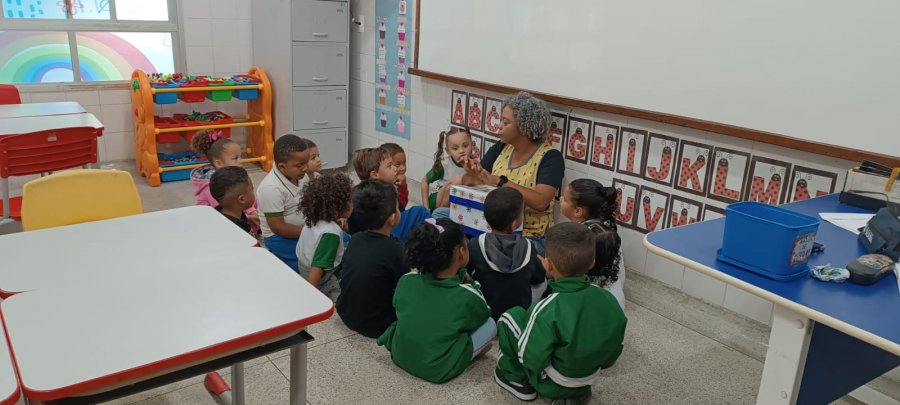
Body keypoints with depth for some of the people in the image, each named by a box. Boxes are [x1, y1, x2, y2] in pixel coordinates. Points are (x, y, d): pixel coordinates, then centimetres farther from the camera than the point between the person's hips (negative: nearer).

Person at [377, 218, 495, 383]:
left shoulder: (406, 281, -13)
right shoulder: (468, 297, -23)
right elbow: (483, 315, -1)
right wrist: (470, 283, 7)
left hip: (400, 356, 3)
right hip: (438, 370, -3)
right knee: (490, 324, 6)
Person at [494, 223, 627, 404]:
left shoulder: (547, 310, -31)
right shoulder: (609, 299, -14)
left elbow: (531, 360, -23)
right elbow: (613, 353, -3)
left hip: (551, 384, -5)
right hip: (590, 377, 5)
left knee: (511, 316, 3)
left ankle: (516, 379, 18)